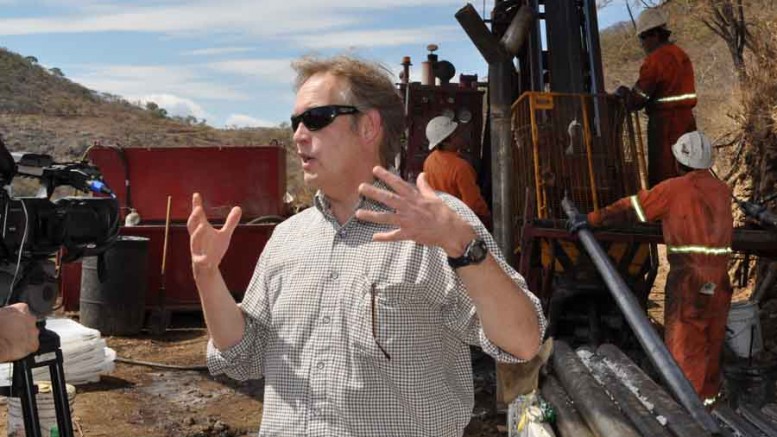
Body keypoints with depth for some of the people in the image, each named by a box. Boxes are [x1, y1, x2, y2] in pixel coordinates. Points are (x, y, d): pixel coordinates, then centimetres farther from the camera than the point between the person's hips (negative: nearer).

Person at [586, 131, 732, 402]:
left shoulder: (675, 189, -6)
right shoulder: (722, 190, 9)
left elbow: (630, 208, -3)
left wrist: (592, 219, 4)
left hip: (688, 273, -6)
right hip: (719, 275, 6)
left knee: (684, 339, 1)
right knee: (712, 338, 17)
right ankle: (709, 393, 29)